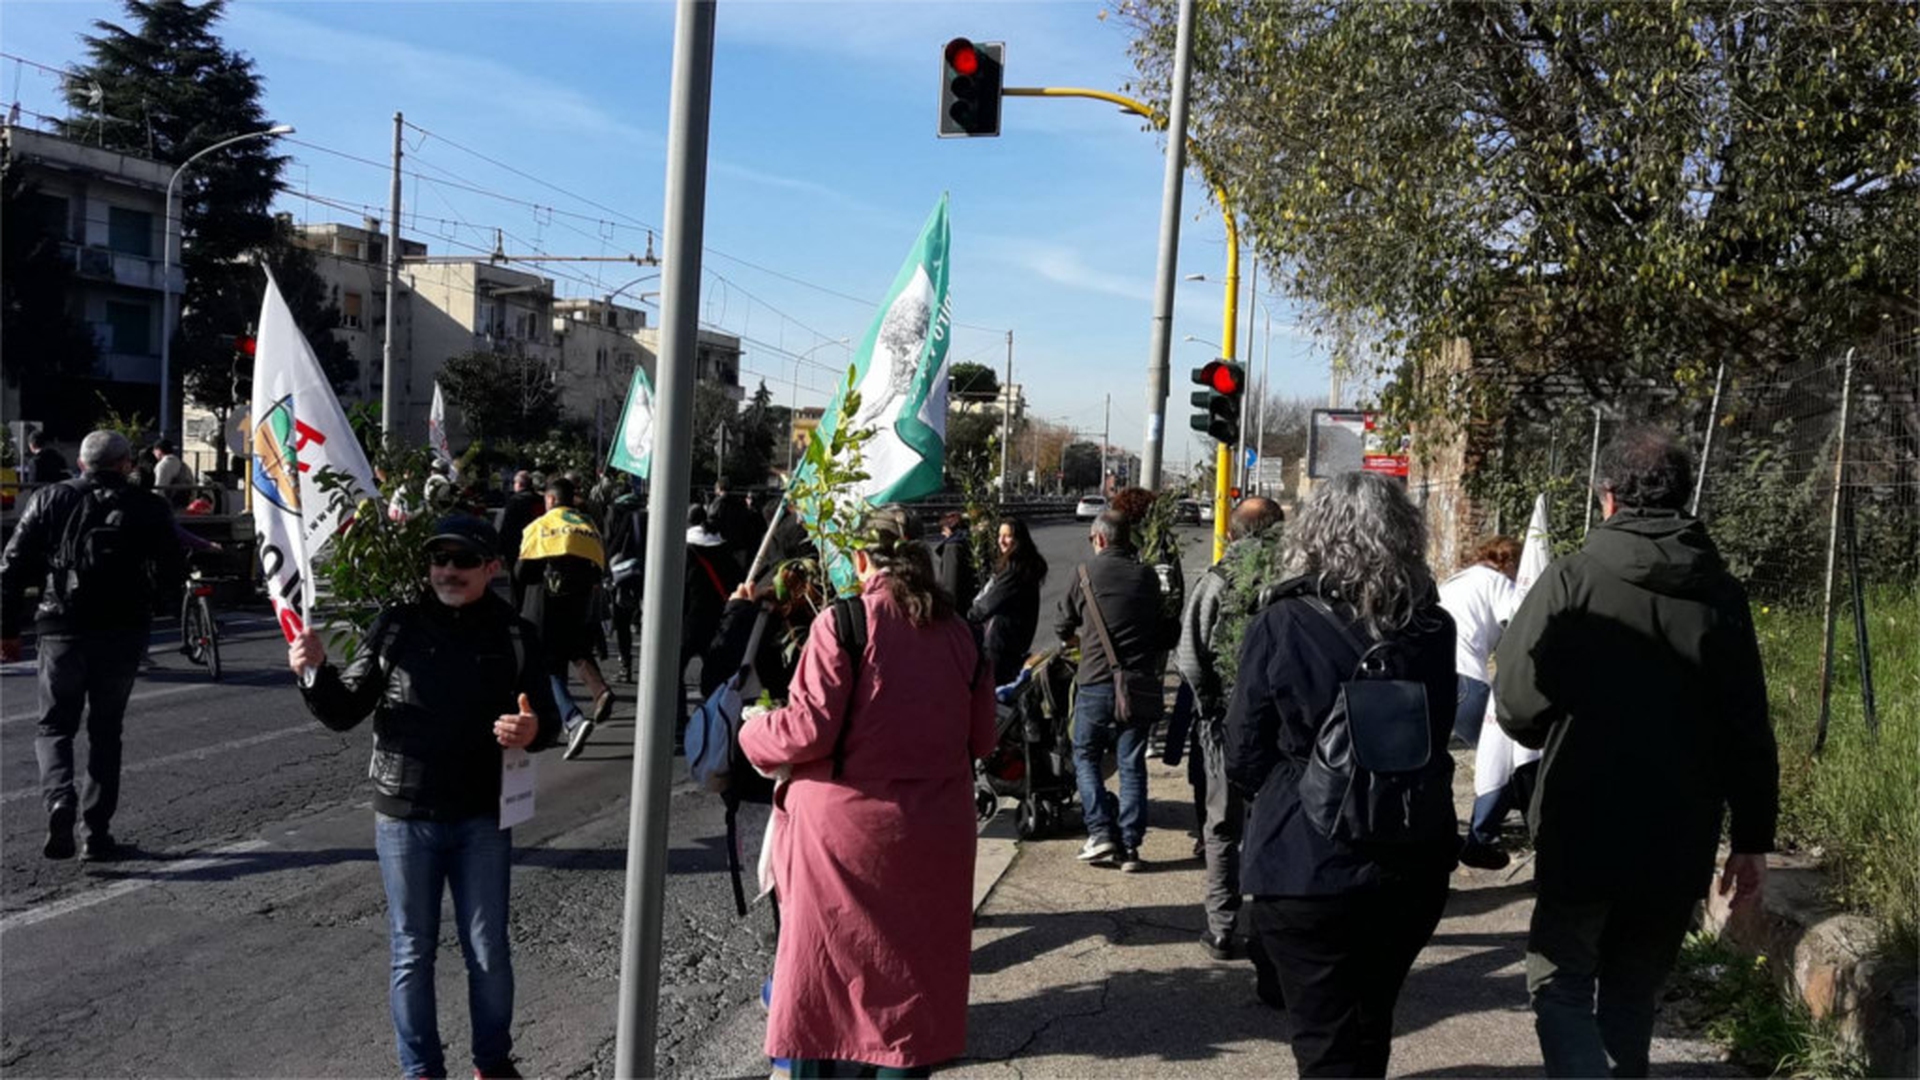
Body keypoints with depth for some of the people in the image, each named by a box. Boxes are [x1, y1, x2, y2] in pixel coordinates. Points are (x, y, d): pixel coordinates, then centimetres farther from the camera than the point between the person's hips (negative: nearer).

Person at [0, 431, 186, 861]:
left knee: (55, 727, 13)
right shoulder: (148, 508, 1)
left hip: (62, 630, 0)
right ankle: (97, 831, 8)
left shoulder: (49, 500, 6)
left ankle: (59, 799, -14)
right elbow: (171, 574, -4)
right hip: (123, 632, 0)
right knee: (105, 731, 11)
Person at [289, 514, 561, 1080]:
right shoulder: (397, 626, -2)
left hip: (482, 820, 0)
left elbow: (549, 720, 0)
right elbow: (343, 714, 1)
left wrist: (533, 729, -23)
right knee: (412, 954, 11)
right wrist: (316, 671, -19)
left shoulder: (514, 635, -2)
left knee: (489, 953, 10)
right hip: (404, 819, 0)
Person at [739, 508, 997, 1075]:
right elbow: (982, 736, 7)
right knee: (914, 971, 16)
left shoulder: (841, 622, -12)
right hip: (933, 831, 4)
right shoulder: (955, 630, 2)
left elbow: (809, 729, -16)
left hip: (849, 824, -4)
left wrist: (753, 733, 3)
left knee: (831, 969, 11)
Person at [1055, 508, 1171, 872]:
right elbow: (1164, 633, 10)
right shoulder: (1148, 576, 4)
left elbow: (1063, 627, 5)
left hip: (1095, 681, -2)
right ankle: (1130, 845, 7)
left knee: (1085, 756, 13)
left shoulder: (1086, 572, -3)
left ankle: (1101, 832, 2)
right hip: (1139, 683, 2)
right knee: (1132, 764, 8)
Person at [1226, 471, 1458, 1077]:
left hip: (1307, 868, -4)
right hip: (1413, 866, 4)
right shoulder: (1434, 629, -3)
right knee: (1370, 1027, 24)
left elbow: (1244, 759, -8)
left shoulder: (1281, 625, -14)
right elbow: (1438, 739, 8)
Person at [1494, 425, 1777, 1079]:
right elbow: (1749, 736, 0)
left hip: (1582, 830, -4)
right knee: (1633, 993, 20)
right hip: (1680, 842, 4)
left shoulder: (1571, 580, -12)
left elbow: (1515, 706, -13)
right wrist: (1753, 840, 8)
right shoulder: (1721, 596, -1)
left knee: (1560, 987, 8)